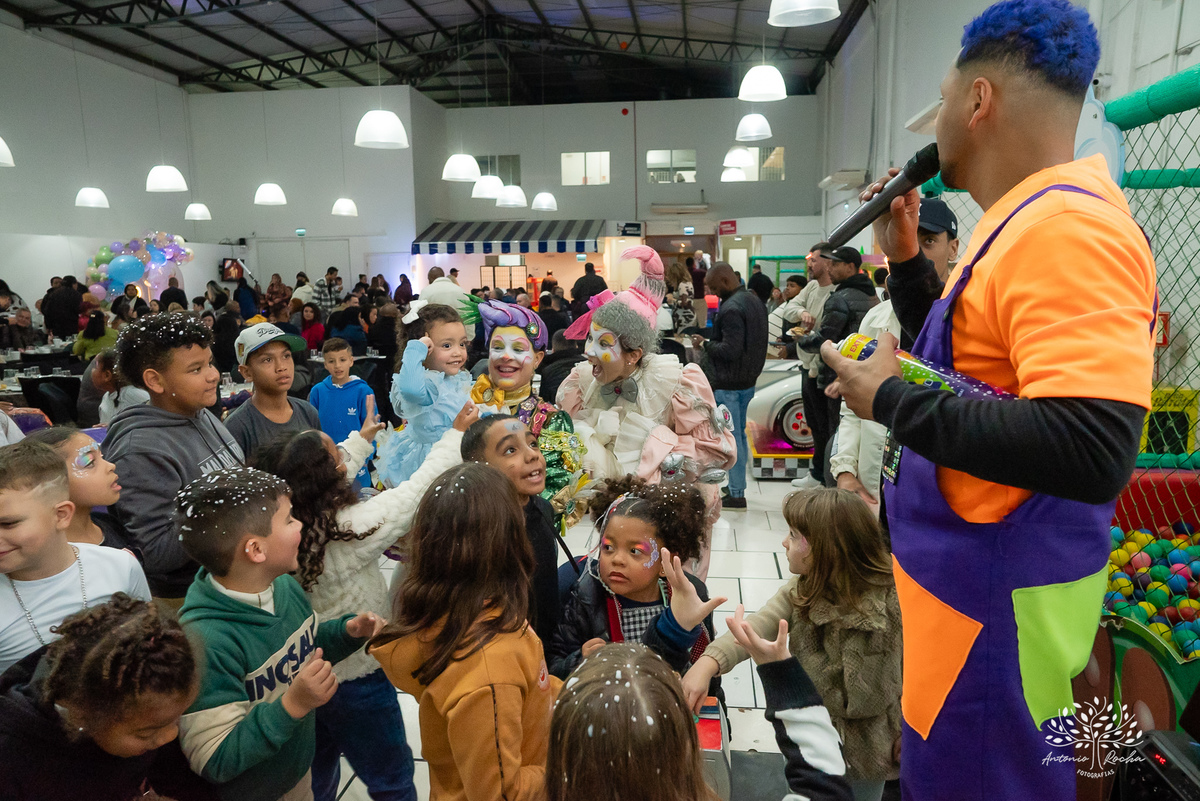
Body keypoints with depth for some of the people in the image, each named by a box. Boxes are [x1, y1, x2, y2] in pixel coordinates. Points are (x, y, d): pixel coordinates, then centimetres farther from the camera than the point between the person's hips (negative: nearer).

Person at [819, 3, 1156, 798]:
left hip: (1000, 594, -10)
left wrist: (890, 400, -24)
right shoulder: (1027, 222, 9)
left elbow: (1092, 450, -33)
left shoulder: (1067, 228, -23)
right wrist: (905, 257, 10)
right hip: (973, 574, 10)